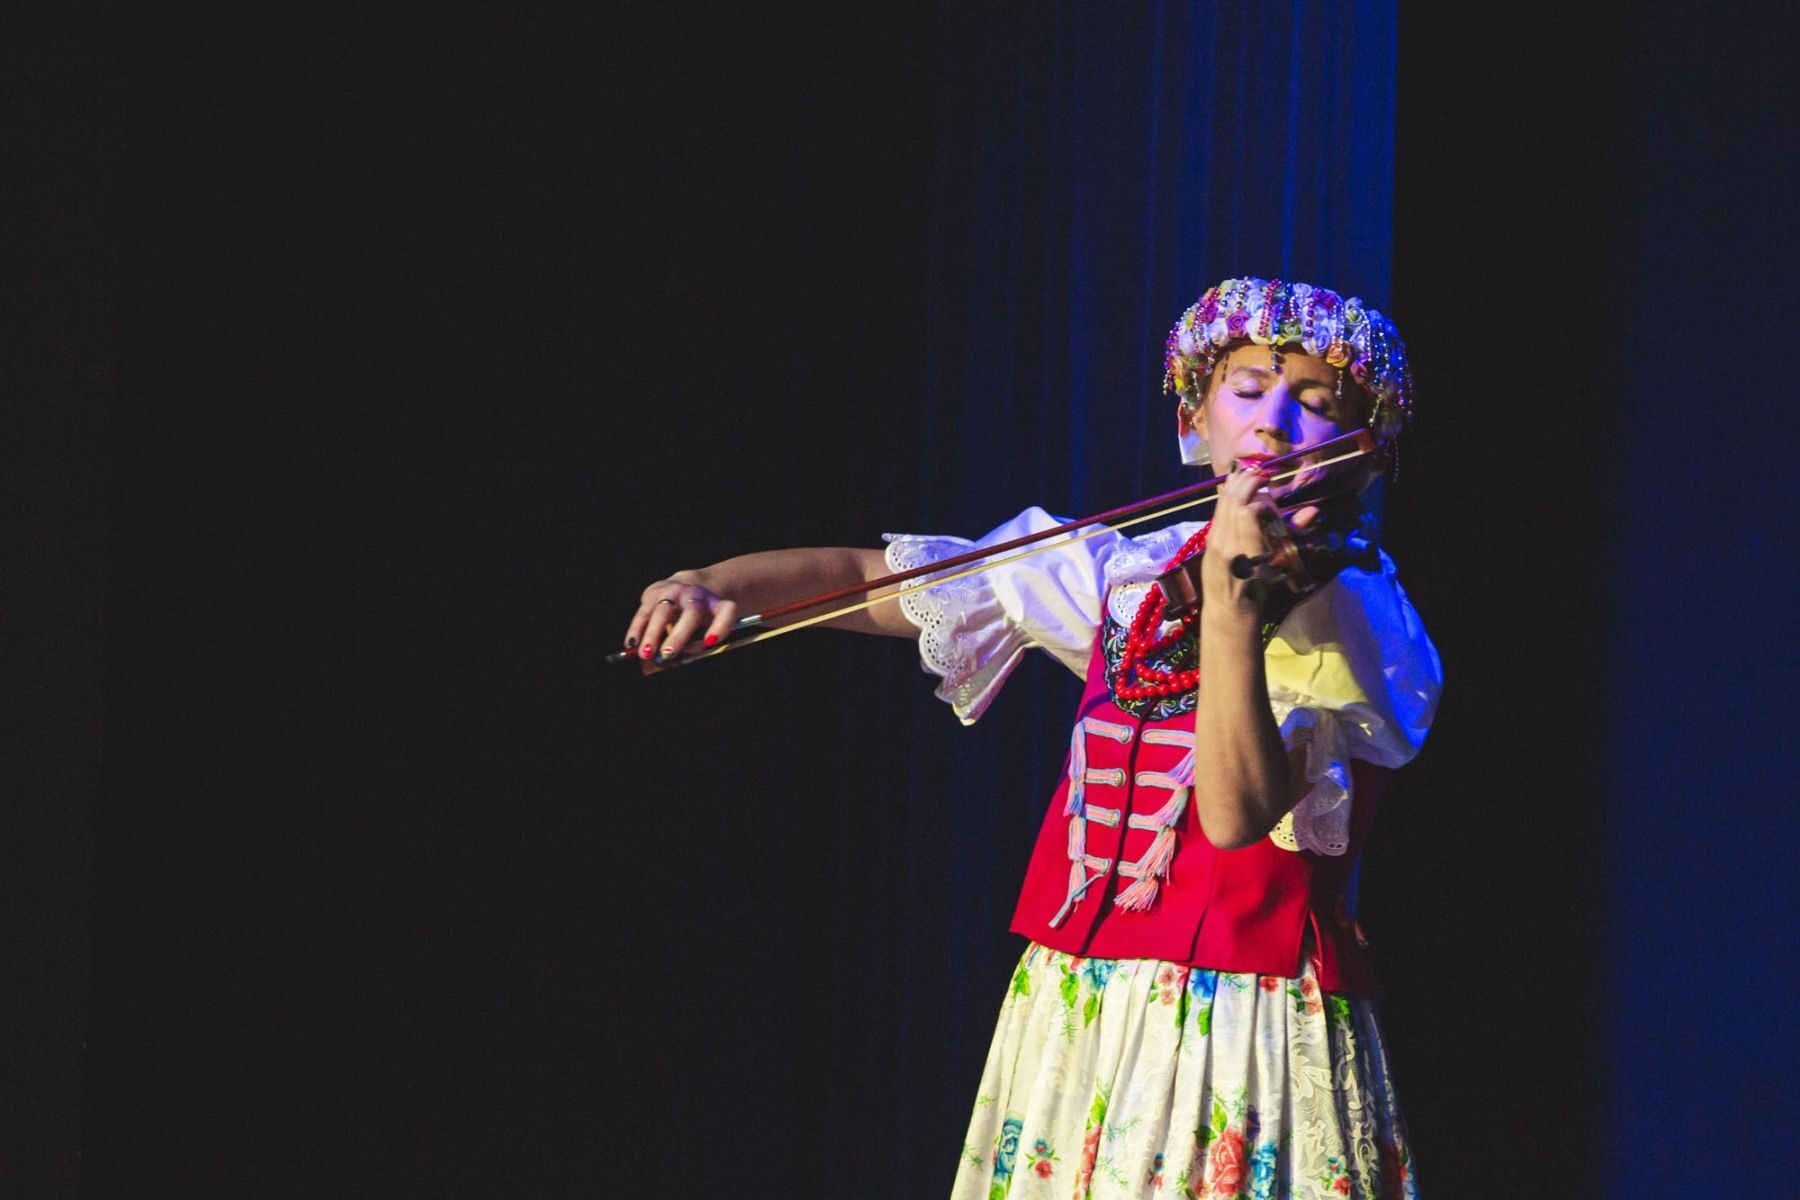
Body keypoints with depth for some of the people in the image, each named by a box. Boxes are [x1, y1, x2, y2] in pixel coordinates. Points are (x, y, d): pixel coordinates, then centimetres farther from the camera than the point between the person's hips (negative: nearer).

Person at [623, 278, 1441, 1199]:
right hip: (1072, 1016, 5)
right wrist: (714, 587, -3)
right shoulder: (1131, 575, 10)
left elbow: (1238, 815, -22)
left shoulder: (1357, 619, -6)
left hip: (1236, 1035, -5)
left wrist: (1232, 593, -31)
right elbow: (867, 580, 14)